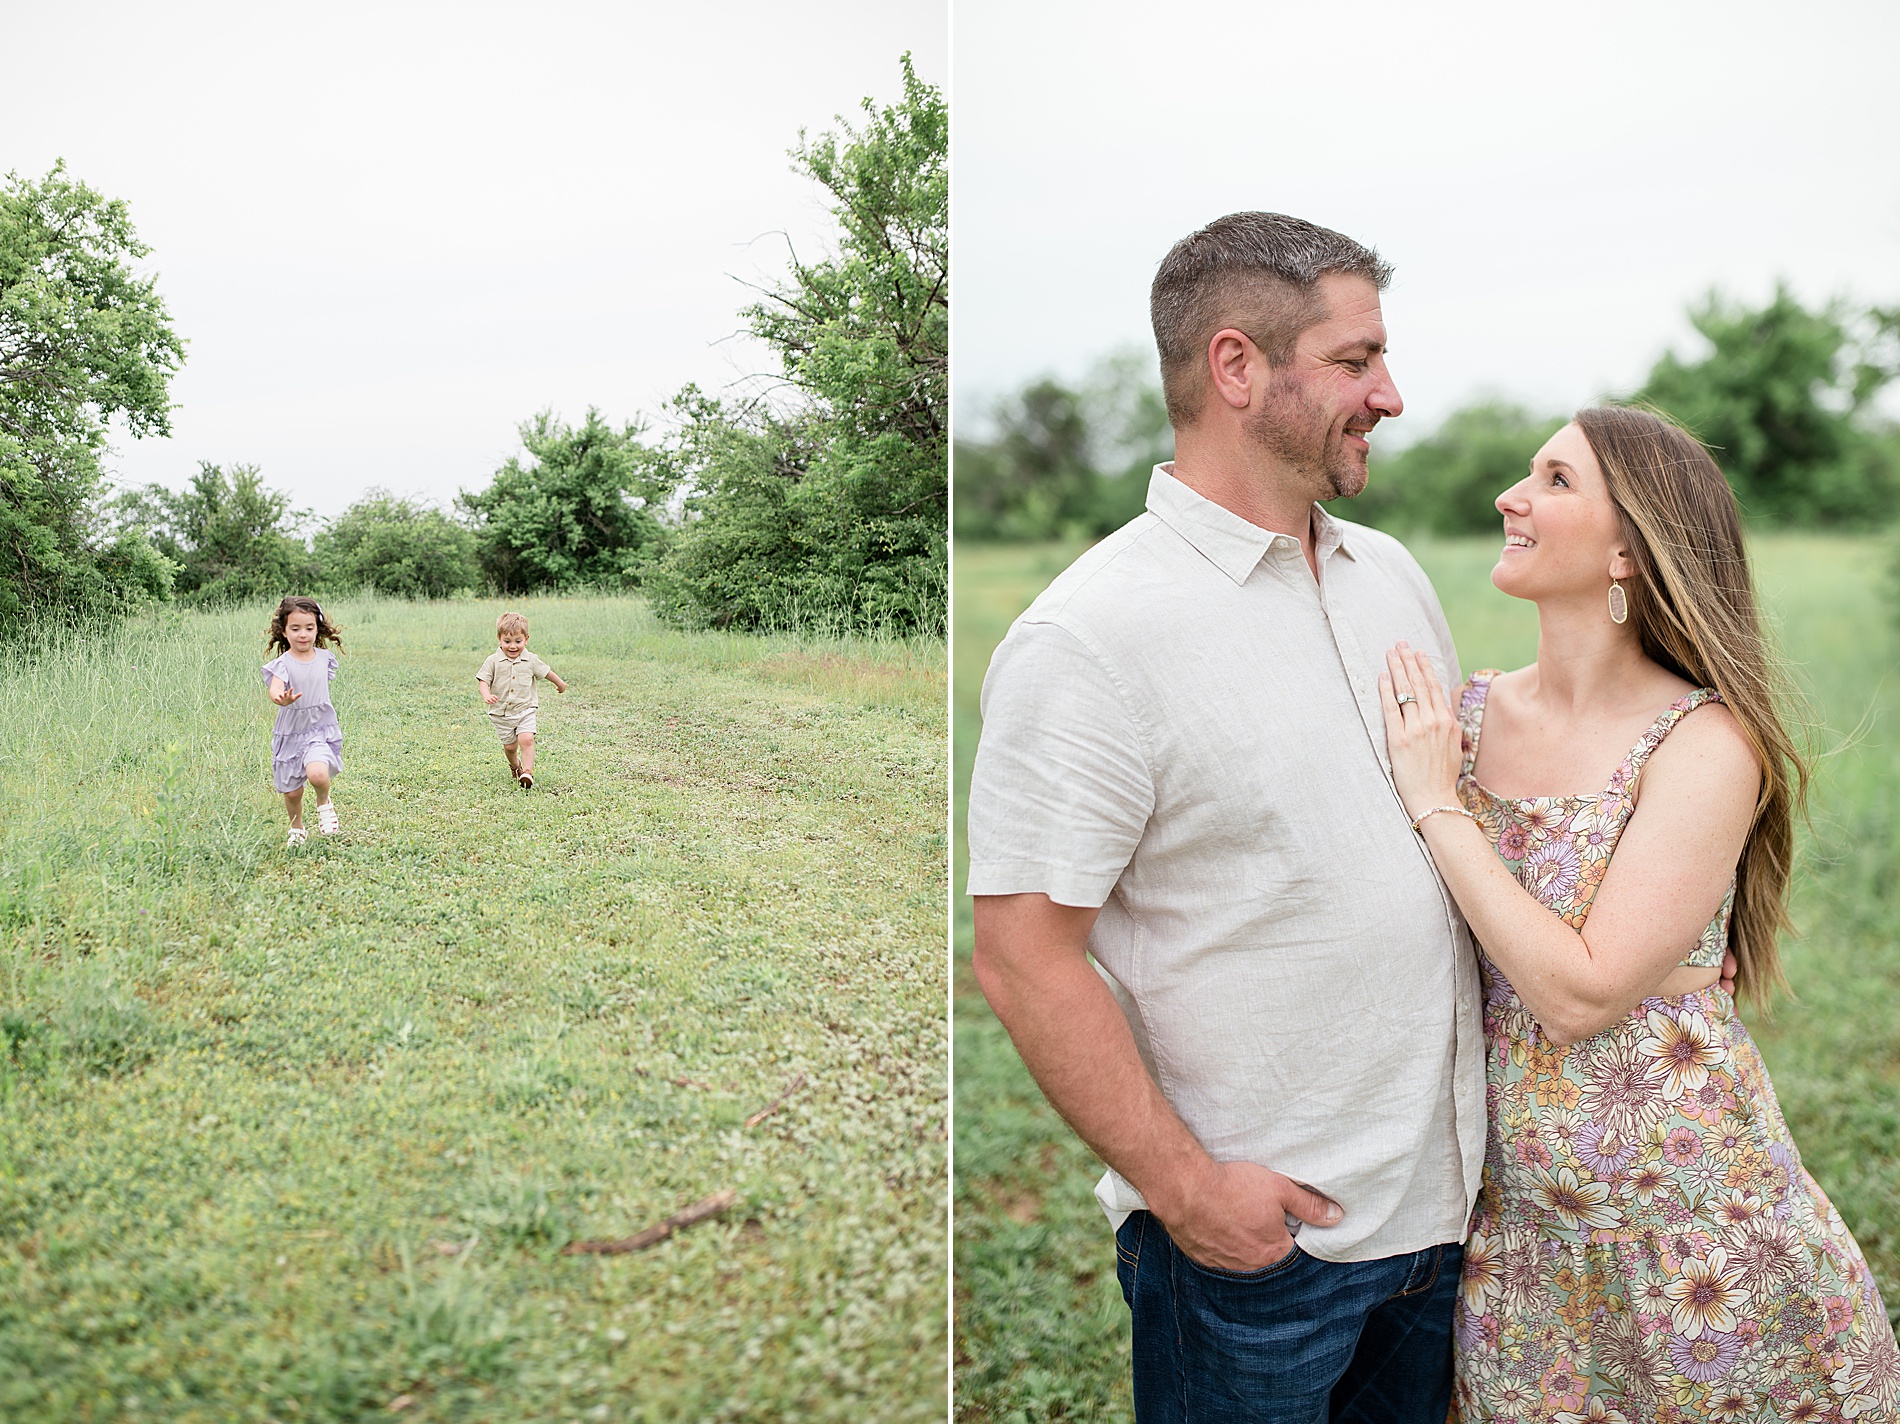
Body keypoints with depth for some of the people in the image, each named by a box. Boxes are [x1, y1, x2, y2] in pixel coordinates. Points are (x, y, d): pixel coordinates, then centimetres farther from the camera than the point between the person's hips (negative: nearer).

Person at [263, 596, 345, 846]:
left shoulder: (324, 657, 0)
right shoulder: (283, 664, -13)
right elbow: (275, 689, -32)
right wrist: (282, 699, -53)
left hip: (321, 730, 1)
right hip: (290, 733, -1)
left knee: (317, 773, -27)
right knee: (292, 791, 8)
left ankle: (324, 804, 5)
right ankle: (297, 830, 36)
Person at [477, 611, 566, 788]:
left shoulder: (531, 660, -2)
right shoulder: (494, 661, -6)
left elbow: (546, 672, 14)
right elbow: (483, 680, -6)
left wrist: (560, 684, 29)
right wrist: (486, 695, -27)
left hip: (525, 709, 0)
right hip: (501, 713, 0)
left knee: (526, 739, -20)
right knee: (509, 745, 9)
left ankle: (527, 772, -18)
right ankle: (514, 765, 40)